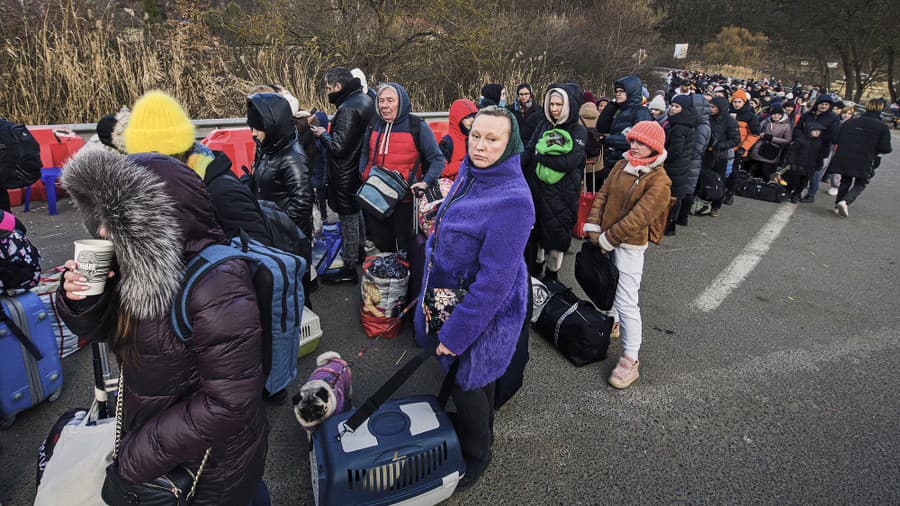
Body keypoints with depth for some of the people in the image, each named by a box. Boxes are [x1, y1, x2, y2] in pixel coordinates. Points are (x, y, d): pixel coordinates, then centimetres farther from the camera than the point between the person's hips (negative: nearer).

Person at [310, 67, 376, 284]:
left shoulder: (347, 109, -23)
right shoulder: (365, 100, 7)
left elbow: (338, 147, -25)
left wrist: (323, 134, -8)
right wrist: (330, 131, 9)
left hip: (346, 175, -10)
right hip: (360, 168, 10)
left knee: (348, 219, -2)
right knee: (358, 212, 23)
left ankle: (349, 269, 8)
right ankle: (360, 250, 41)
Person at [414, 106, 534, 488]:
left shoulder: (512, 200, -28)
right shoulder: (469, 173, -1)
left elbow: (495, 278, -27)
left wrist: (456, 331, -22)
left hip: (484, 309, -7)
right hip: (450, 294, 8)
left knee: (466, 380, 12)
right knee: (472, 375, 27)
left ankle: (475, 455, 40)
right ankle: (474, 425, 54)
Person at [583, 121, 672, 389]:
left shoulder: (659, 181, -15)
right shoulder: (621, 166, 6)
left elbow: (639, 217, -20)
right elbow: (603, 195, 5)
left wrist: (608, 239, -18)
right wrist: (593, 226, -6)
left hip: (630, 245, -7)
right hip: (606, 240, 7)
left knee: (626, 301, -8)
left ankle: (631, 359, 0)